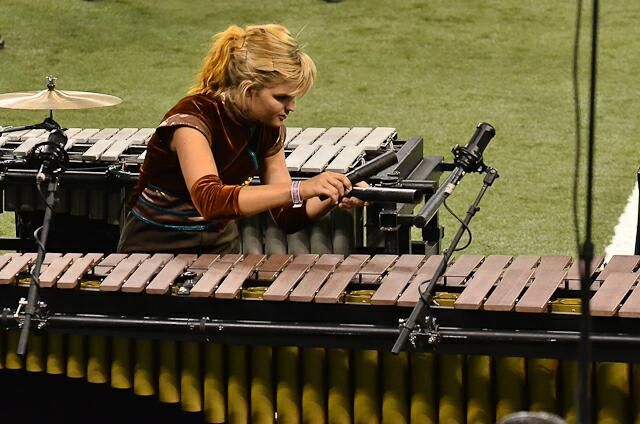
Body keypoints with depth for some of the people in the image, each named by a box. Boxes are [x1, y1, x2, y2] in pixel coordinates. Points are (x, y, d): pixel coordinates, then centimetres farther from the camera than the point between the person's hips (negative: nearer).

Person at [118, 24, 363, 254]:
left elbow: (286, 216, 2)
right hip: (155, 250, -6)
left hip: (221, 246, 6)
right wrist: (300, 190, -46)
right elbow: (209, 200, -39)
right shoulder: (192, 119, -22)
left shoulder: (268, 128, -3)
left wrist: (332, 199, -18)